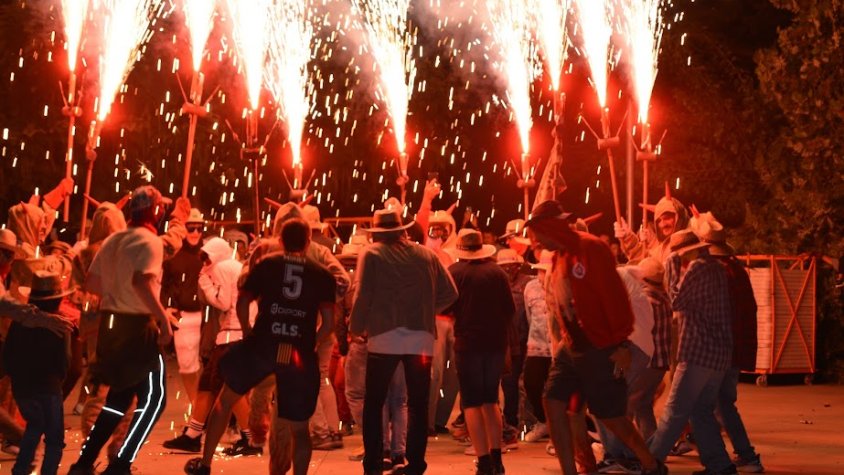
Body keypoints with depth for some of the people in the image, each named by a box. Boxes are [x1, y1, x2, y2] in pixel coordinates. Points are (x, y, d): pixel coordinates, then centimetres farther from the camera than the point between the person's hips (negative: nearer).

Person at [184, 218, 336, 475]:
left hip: (263, 346, 0)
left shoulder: (266, 264, 6)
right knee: (300, 428, 11)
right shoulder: (323, 274, 6)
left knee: (226, 398, 23)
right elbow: (328, 323, 0)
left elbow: (242, 303, 2)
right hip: (301, 355, 0)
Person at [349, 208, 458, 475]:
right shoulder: (426, 255, 9)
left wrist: (356, 329, 5)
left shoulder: (372, 254, 1)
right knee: (418, 404, 10)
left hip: (385, 338, -2)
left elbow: (363, 296, -8)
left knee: (373, 403, 9)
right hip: (421, 339, 2)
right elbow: (450, 293, 8)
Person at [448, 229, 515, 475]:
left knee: (472, 402, 3)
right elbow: (511, 309, 4)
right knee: (491, 400, 17)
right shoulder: (498, 272, 3)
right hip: (496, 342, 3)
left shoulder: (454, 271, -6)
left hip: (467, 343, -3)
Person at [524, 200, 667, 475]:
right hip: (571, 347, 8)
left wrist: (621, 344, -20)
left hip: (600, 349, -8)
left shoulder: (591, 249, -16)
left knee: (610, 416, 3)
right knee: (553, 403, -2)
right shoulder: (559, 257, 9)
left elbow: (615, 297, -19)